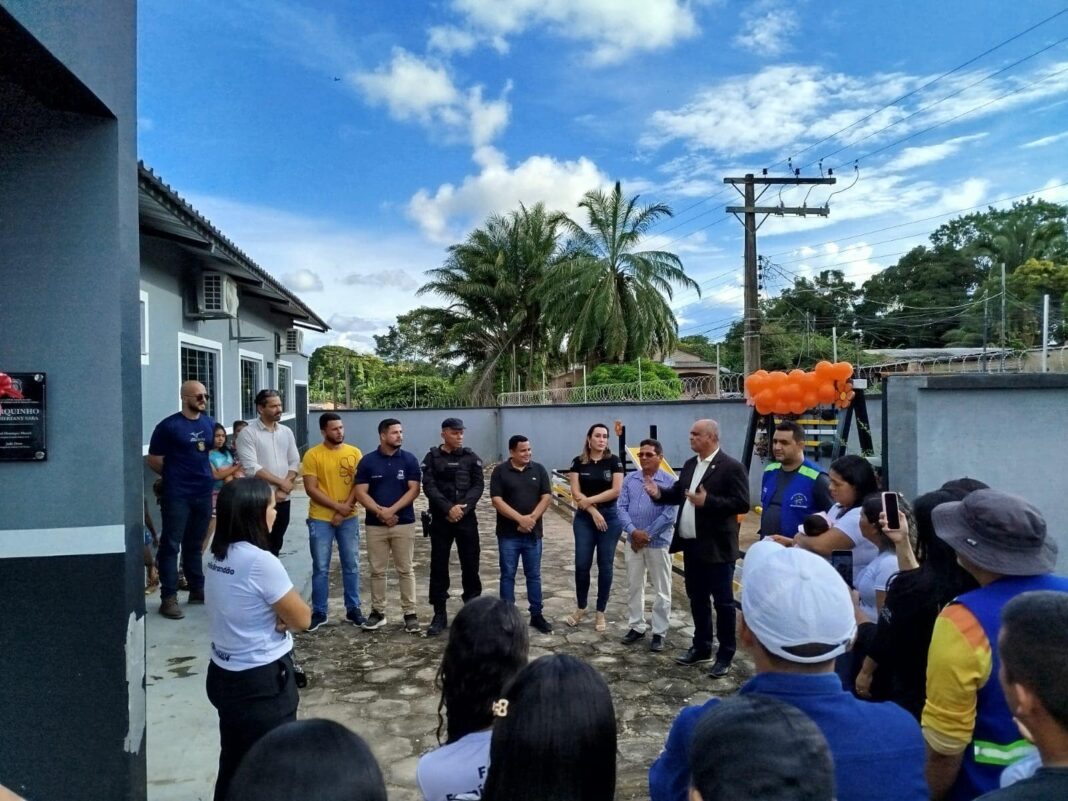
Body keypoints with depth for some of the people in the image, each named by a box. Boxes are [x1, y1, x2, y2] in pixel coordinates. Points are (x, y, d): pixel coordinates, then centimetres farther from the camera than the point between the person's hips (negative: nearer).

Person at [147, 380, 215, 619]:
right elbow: (154, 459, -4)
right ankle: (168, 598, 5)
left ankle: (197, 590, 25)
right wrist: (175, 476, 5)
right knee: (171, 545, 0)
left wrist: (207, 476, 11)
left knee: (194, 545, 16)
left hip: (203, 494, 6)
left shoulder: (209, 424, 8)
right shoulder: (169, 426, -10)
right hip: (176, 496, -6)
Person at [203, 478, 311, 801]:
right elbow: (301, 618, -18)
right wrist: (283, 615, -1)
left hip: (225, 674, 8)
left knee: (234, 765, 21)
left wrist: (276, 614, -8)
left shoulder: (217, 557, 0)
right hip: (262, 681, -8)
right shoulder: (260, 561, -25)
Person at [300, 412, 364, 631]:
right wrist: (337, 506, -15)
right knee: (320, 568, 5)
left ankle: (353, 609, 21)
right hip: (320, 519, -2)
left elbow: (358, 485, -2)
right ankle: (318, 613, 17)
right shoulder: (312, 455, -6)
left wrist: (344, 511, -12)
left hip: (349, 519, 2)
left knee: (351, 565, 9)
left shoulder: (354, 453, 1)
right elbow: (311, 489, -10)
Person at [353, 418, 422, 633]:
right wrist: (380, 511, -16)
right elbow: (360, 493, -4)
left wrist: (391, 510, -15)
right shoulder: (367, 461, 1)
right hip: (375, 525, 1)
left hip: (404, 523, -1)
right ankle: (378, 612, 21)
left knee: (405, 570, 4)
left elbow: (414, 490, -6)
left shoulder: (410, 460, 0)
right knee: (377, 571, 9)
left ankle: (410, 613, 11)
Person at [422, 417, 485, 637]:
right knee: (438, 566, 4)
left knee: (470, 564, 6)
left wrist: (463, 507, -15)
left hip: (467, 519, 1)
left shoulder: (471, 457, 5)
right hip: (440, 520, -1)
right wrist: (449, 508, -19)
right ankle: (440, 614, 14)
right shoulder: (432, 458, 1)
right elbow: (429, 487, -8)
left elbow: (478, 485, -2)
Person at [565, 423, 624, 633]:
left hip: (610, 517, -1)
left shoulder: (614, 461, -2)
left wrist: (590, 500, -11)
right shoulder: (578, 462, 1)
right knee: (582, 564, 1)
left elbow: (616, 490, -9)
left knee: (605, 565, 4)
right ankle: (580, 607, 22)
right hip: (584, 518, 1)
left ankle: (600, 613, 16)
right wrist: (593, 511, -12)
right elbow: (575, 493, -4)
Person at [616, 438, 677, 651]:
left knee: (661, 590, 5)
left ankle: (659, 632, 16)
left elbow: (670, 514, -14)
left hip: (658, 543, -4)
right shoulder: (629, 480, 3)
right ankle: (636, 626, 27)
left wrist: (647, 535, -13)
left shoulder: (670, 482, -9)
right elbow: (622, 507, 0)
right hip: (633, 541, 4)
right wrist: (633, 531, -15)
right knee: (633, 586, 13)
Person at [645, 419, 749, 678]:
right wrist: (660, 493, -3)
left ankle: (725, 655, 17)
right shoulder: (690, 464, 11)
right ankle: (701, 647, 32)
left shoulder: (731, 467, -13)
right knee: (697, 599, 18)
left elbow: (742, 504, -19)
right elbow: (679, 493, 16)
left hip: (716, 547, -8)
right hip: (691, 544, 8)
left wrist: (707, 501, -27)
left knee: (723, 601, 5)